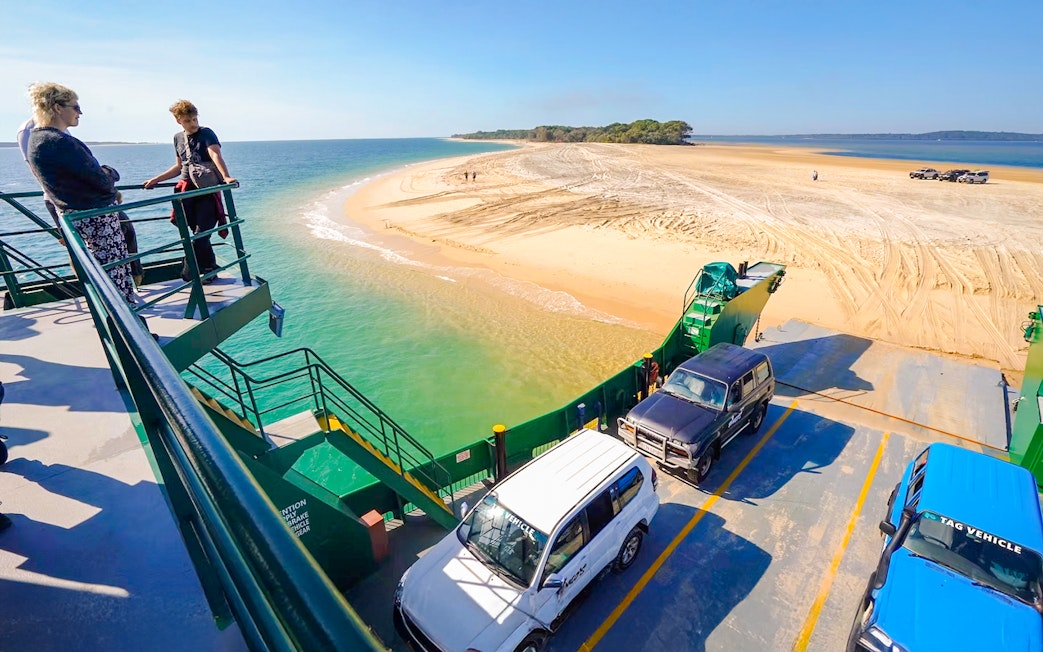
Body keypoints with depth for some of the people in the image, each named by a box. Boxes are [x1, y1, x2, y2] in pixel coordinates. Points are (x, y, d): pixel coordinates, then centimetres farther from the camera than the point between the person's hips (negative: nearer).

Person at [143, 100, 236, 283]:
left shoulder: (206, 133, -3)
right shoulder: (178, 138, 15)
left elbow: (215, 155, -23)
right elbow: (179, 167, 24)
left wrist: (226, 176, -41)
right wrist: (156, 179, 23)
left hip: (207, 191, -6)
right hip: (187, 191, 6)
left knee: (200, 235, -9)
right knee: (200, 235, 6)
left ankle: (188, 275, 1)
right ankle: (211, 271, 17)